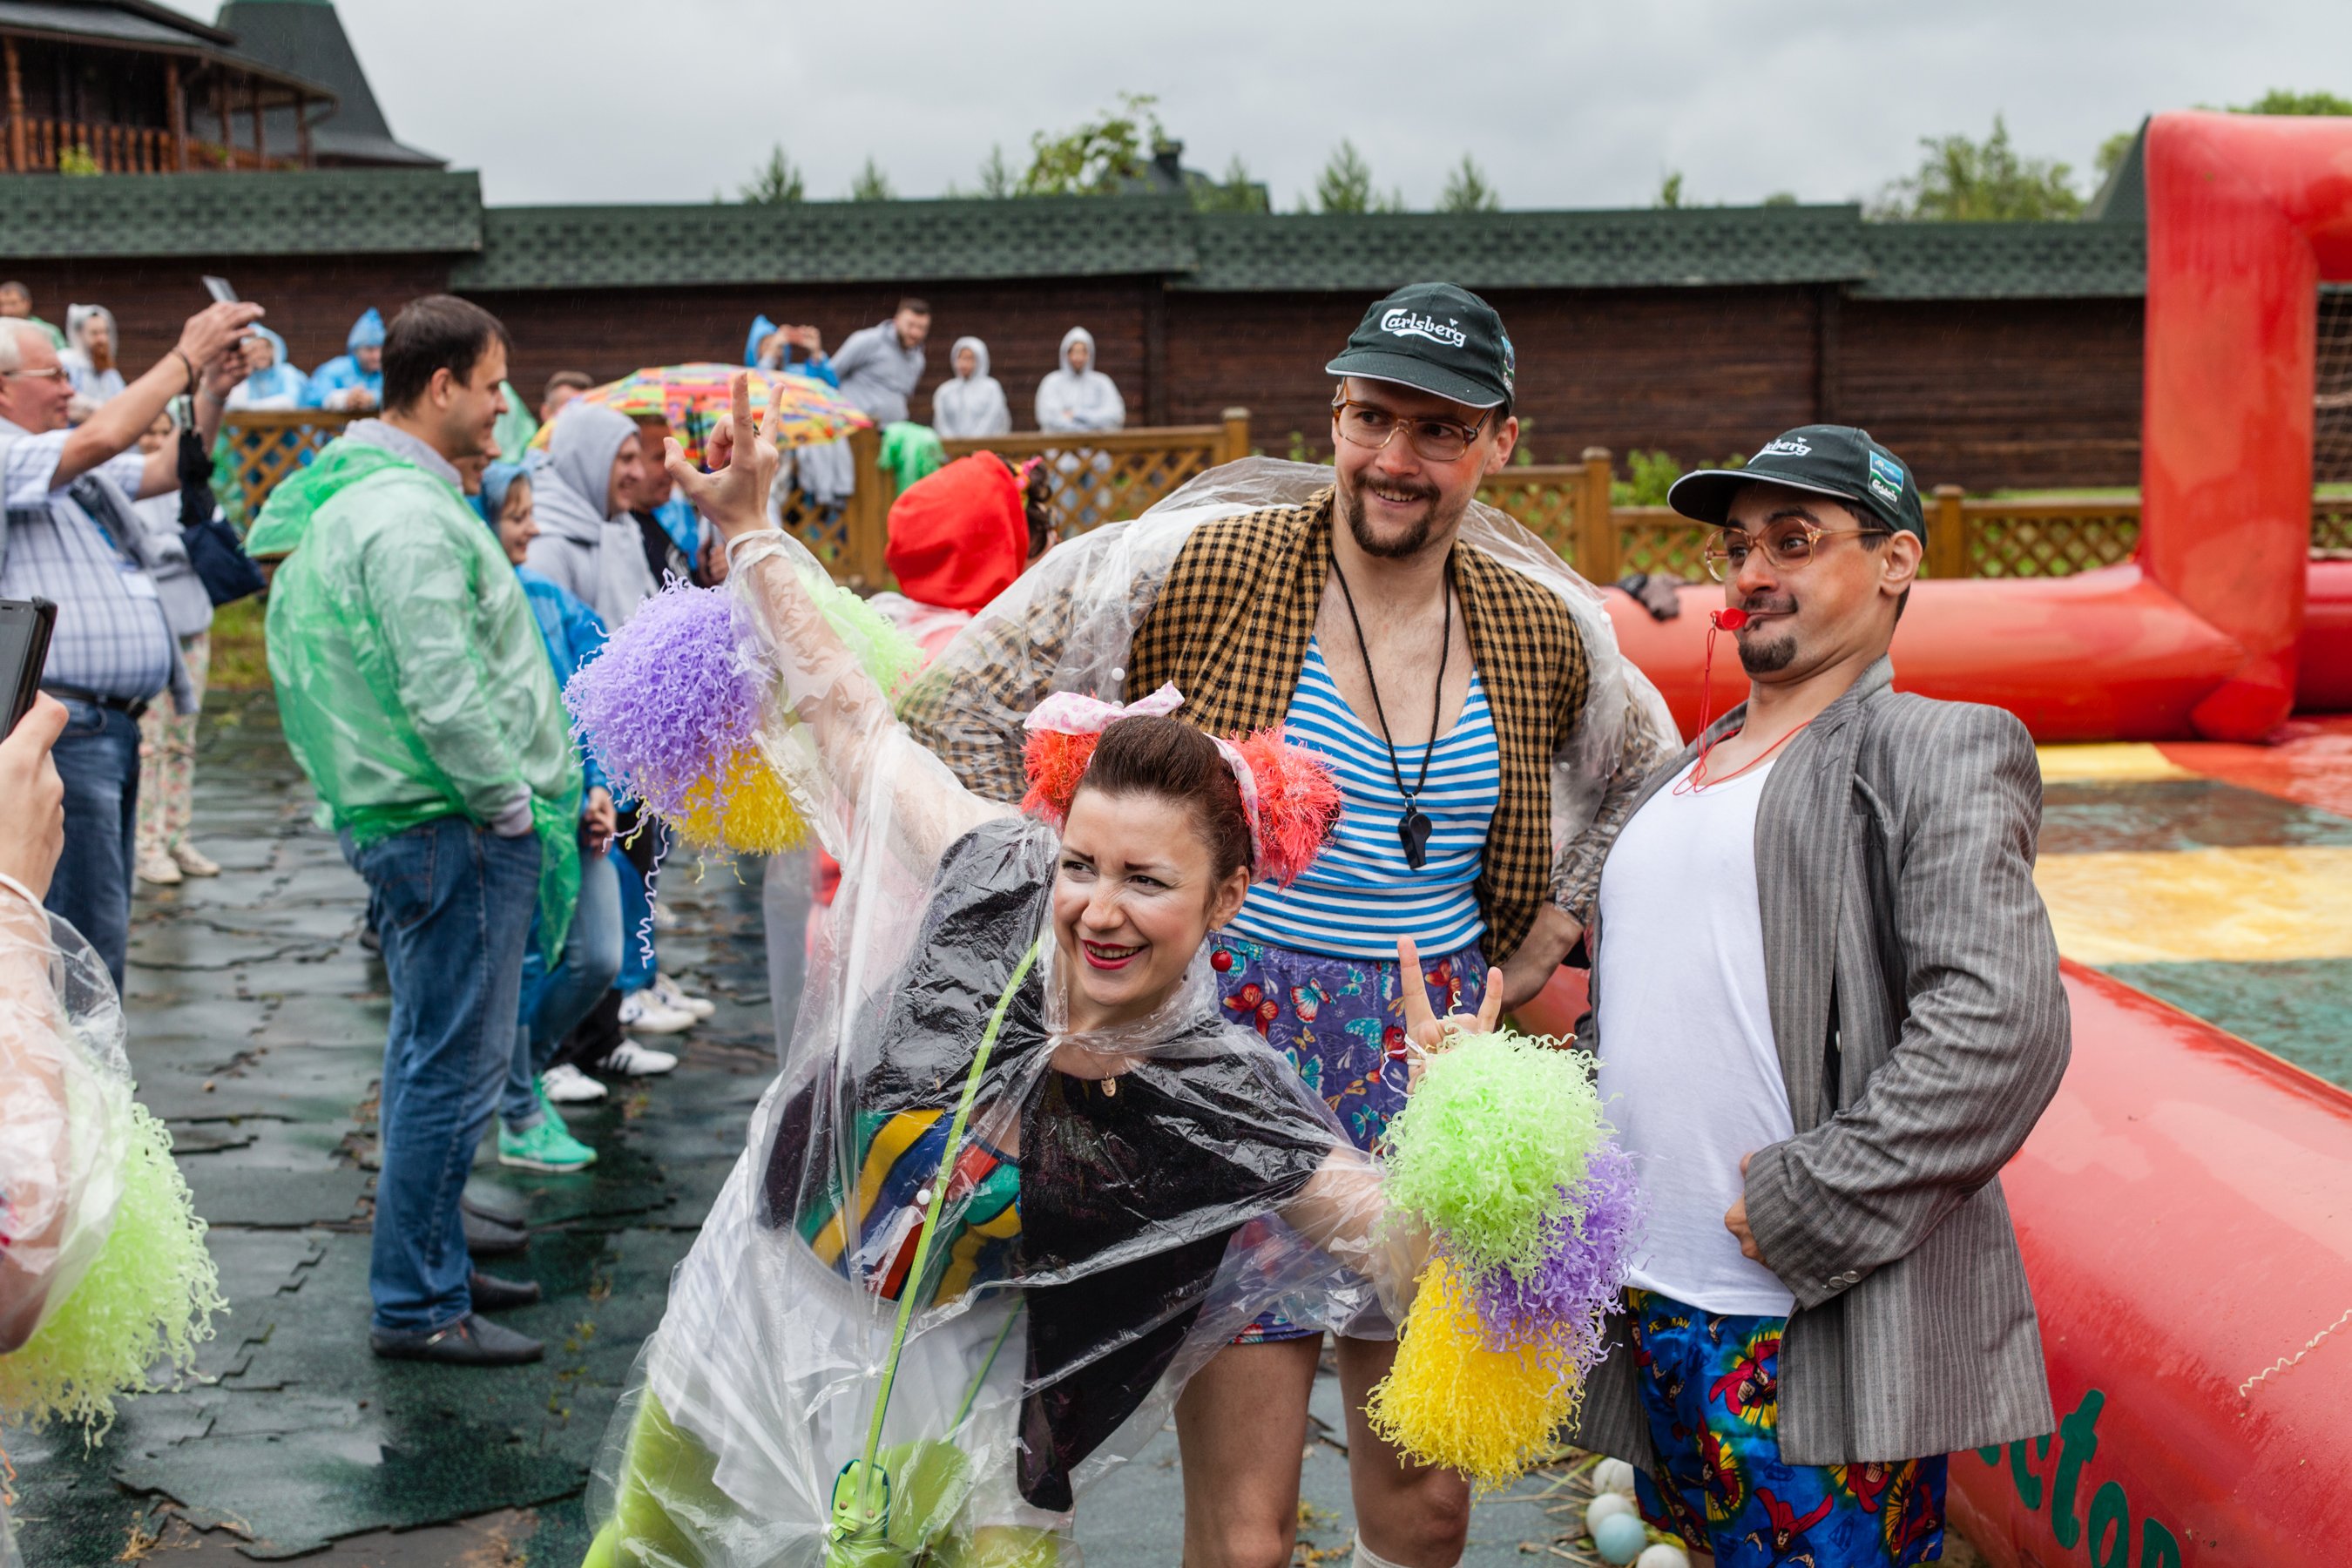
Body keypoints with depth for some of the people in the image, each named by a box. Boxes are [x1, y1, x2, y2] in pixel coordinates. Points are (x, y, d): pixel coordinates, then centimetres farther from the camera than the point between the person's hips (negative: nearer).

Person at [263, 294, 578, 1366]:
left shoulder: (358, 493, 15)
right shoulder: (408, 518, -20)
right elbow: (444, 697, -26)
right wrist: (515, 803, -14)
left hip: (411, 819, 11)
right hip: (451, 828, -11)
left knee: (432, 1056, 19)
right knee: (454, 1068, -4)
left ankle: (433, 1266, 30)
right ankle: (416, 1307, 5)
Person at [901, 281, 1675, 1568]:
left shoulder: (1546, 631, 4)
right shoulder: (1193, 567, -9)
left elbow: (1642, 780, 23)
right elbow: (956, 711, -4)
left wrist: (1544, 936, 11)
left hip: (1433, 1076, 4)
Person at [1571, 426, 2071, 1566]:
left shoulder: (1939, 752, -6)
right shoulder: (1676, 781, 19)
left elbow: (2002, 1026, -18)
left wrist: (1810, 1209, -19)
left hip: (1819, 1333, -7)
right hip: (1652, 1318, 8)